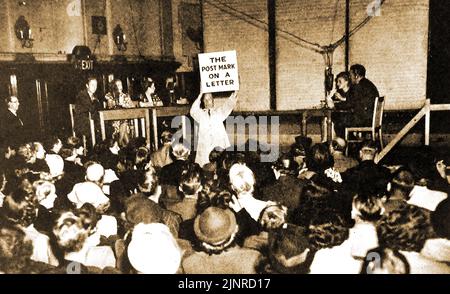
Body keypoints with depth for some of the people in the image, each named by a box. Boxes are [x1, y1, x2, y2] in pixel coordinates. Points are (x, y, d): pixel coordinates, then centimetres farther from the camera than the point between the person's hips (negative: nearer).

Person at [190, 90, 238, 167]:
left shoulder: (219, 112, 18)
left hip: (220, 145, 1)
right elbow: (193, 111, -5)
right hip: (205, 145, -1)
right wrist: (199, 96, -8)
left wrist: (234, 94, -12)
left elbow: (228, 105, 5)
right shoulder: (201, 114, 14)